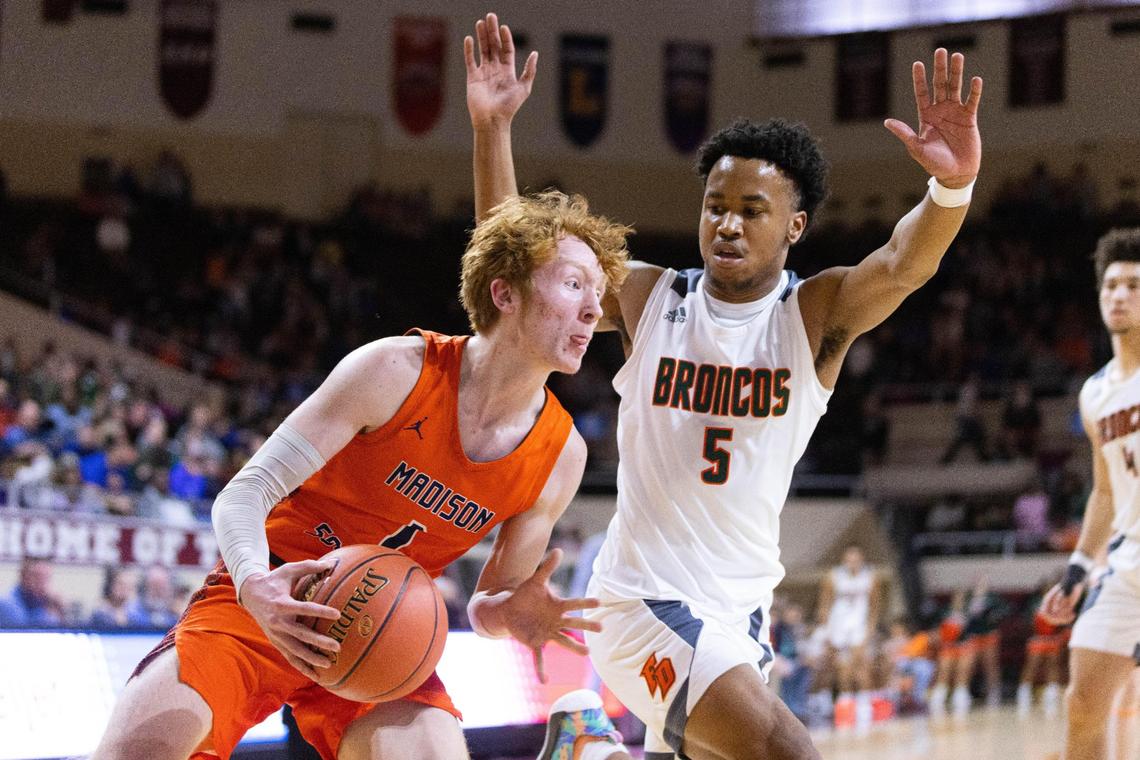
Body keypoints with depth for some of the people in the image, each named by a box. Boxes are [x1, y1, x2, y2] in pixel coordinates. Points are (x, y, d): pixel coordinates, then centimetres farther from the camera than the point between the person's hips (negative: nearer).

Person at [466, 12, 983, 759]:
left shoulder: (817, 314, -5)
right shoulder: (649, 298, -2)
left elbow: (904, 263, -24)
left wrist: (954, 185, -46)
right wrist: (492, 129, -14)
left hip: (741, 608, 4)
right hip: (644, 603, -4)